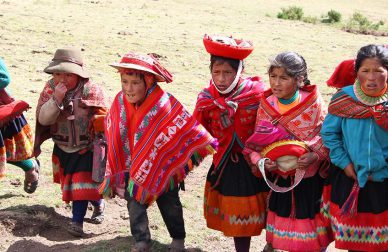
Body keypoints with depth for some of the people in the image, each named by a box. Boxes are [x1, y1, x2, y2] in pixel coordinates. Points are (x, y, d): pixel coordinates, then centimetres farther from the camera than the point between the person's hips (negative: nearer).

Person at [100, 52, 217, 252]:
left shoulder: (164, 104, -25)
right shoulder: (120, 102, -10)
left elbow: (187, 126, -18)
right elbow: (112, 134, 6)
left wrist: (205, 144, -17)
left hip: (163, 167, -3)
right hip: (132, 167, 3)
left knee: (170, 204, 16)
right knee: (135, 203, 7)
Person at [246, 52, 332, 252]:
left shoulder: (313, 104, -13)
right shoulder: (266, 106, -6)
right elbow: (255, 145, -2)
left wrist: (315, 156, -22)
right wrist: (261, 162, -21)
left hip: (310, 180, -2)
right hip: (278, 181, 2)